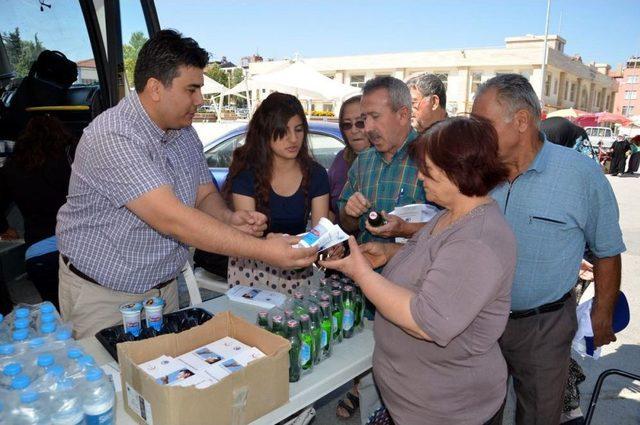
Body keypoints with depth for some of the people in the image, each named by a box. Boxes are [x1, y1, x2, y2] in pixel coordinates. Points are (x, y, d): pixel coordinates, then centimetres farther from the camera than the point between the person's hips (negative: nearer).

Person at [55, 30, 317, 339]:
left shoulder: (185, 133, 1)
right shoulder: (112, 138, -27)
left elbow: (205, 194, 7)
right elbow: (172, 219, -35)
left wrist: (229, 218, -17)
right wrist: (263, 250, -37)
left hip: (164, 286, 7)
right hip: (101, 293, -6)